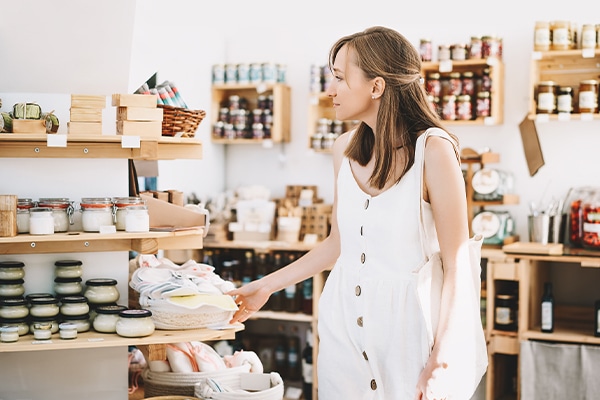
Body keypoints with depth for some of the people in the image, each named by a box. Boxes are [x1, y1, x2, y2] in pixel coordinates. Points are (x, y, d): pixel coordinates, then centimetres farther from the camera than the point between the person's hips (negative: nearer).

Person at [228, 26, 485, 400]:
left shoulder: (433, 150, -15)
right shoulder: (346, 148, 4)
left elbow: (456, 263, -14)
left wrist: (441, 362, -18)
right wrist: (266, 286, 14)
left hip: (405, 320, -5)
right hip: (343, 317, 5)